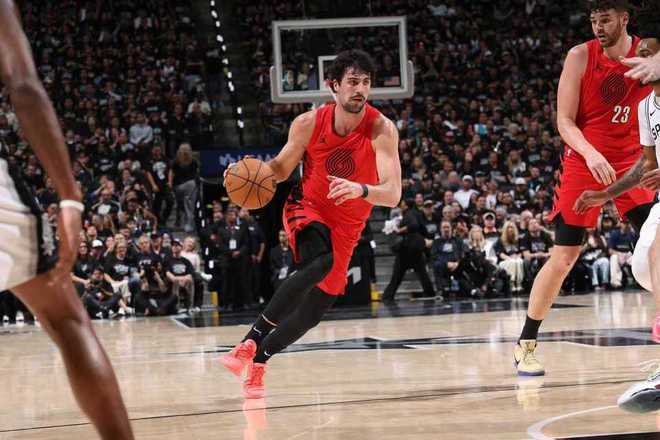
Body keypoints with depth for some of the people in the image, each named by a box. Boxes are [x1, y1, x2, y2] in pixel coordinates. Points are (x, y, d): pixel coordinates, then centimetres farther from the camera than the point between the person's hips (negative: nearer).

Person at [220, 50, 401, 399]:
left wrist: (361, 189, -50)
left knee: (315, 308, 4)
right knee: (320, 262, -34)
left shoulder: (381, 130, -21)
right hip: (306, 208, -2)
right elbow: (281, 167, 1)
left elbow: (393, 194, -29)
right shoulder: (309, 123, -16)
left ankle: (259, 359, 28)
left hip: (346, 227, 2)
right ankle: (250, 341, -30)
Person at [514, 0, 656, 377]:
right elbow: (565, 122, -12)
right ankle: (526, 345, 4)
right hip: (583, 165, -3)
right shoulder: (581, 56, -10)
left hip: (631, 163, 3)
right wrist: (591, 154, -29)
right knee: (564, 257, -5)